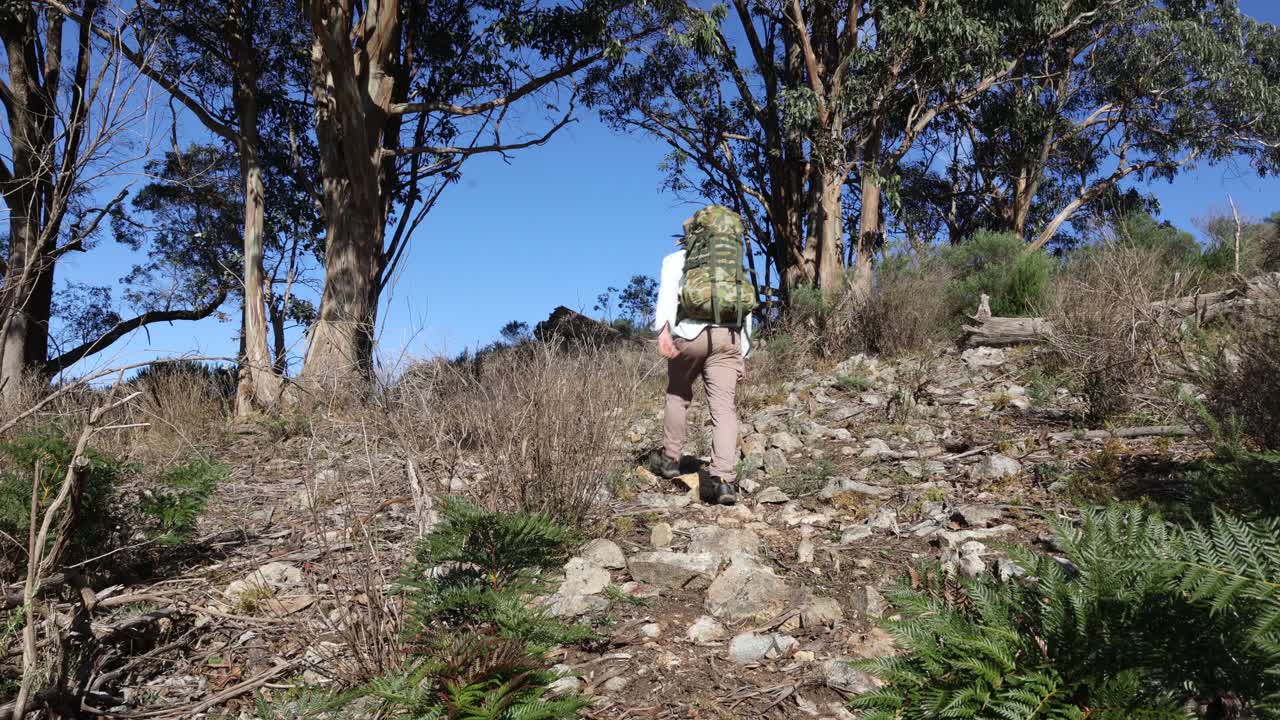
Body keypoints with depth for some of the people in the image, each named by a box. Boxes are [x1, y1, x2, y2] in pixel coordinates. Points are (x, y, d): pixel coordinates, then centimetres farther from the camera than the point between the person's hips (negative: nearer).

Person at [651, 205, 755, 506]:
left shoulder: (676, 259, 17)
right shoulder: (737, 267, 28)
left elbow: (667, 292, -3)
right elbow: (746, 314, 23)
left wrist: (662, 329, -16)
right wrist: (743, 355, 24)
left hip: (689, 334, -1)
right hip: (728, 338, 2)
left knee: (678, 395, 22)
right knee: (724, 407, -4)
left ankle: (670, 459, 28)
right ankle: (724, 479, -17)